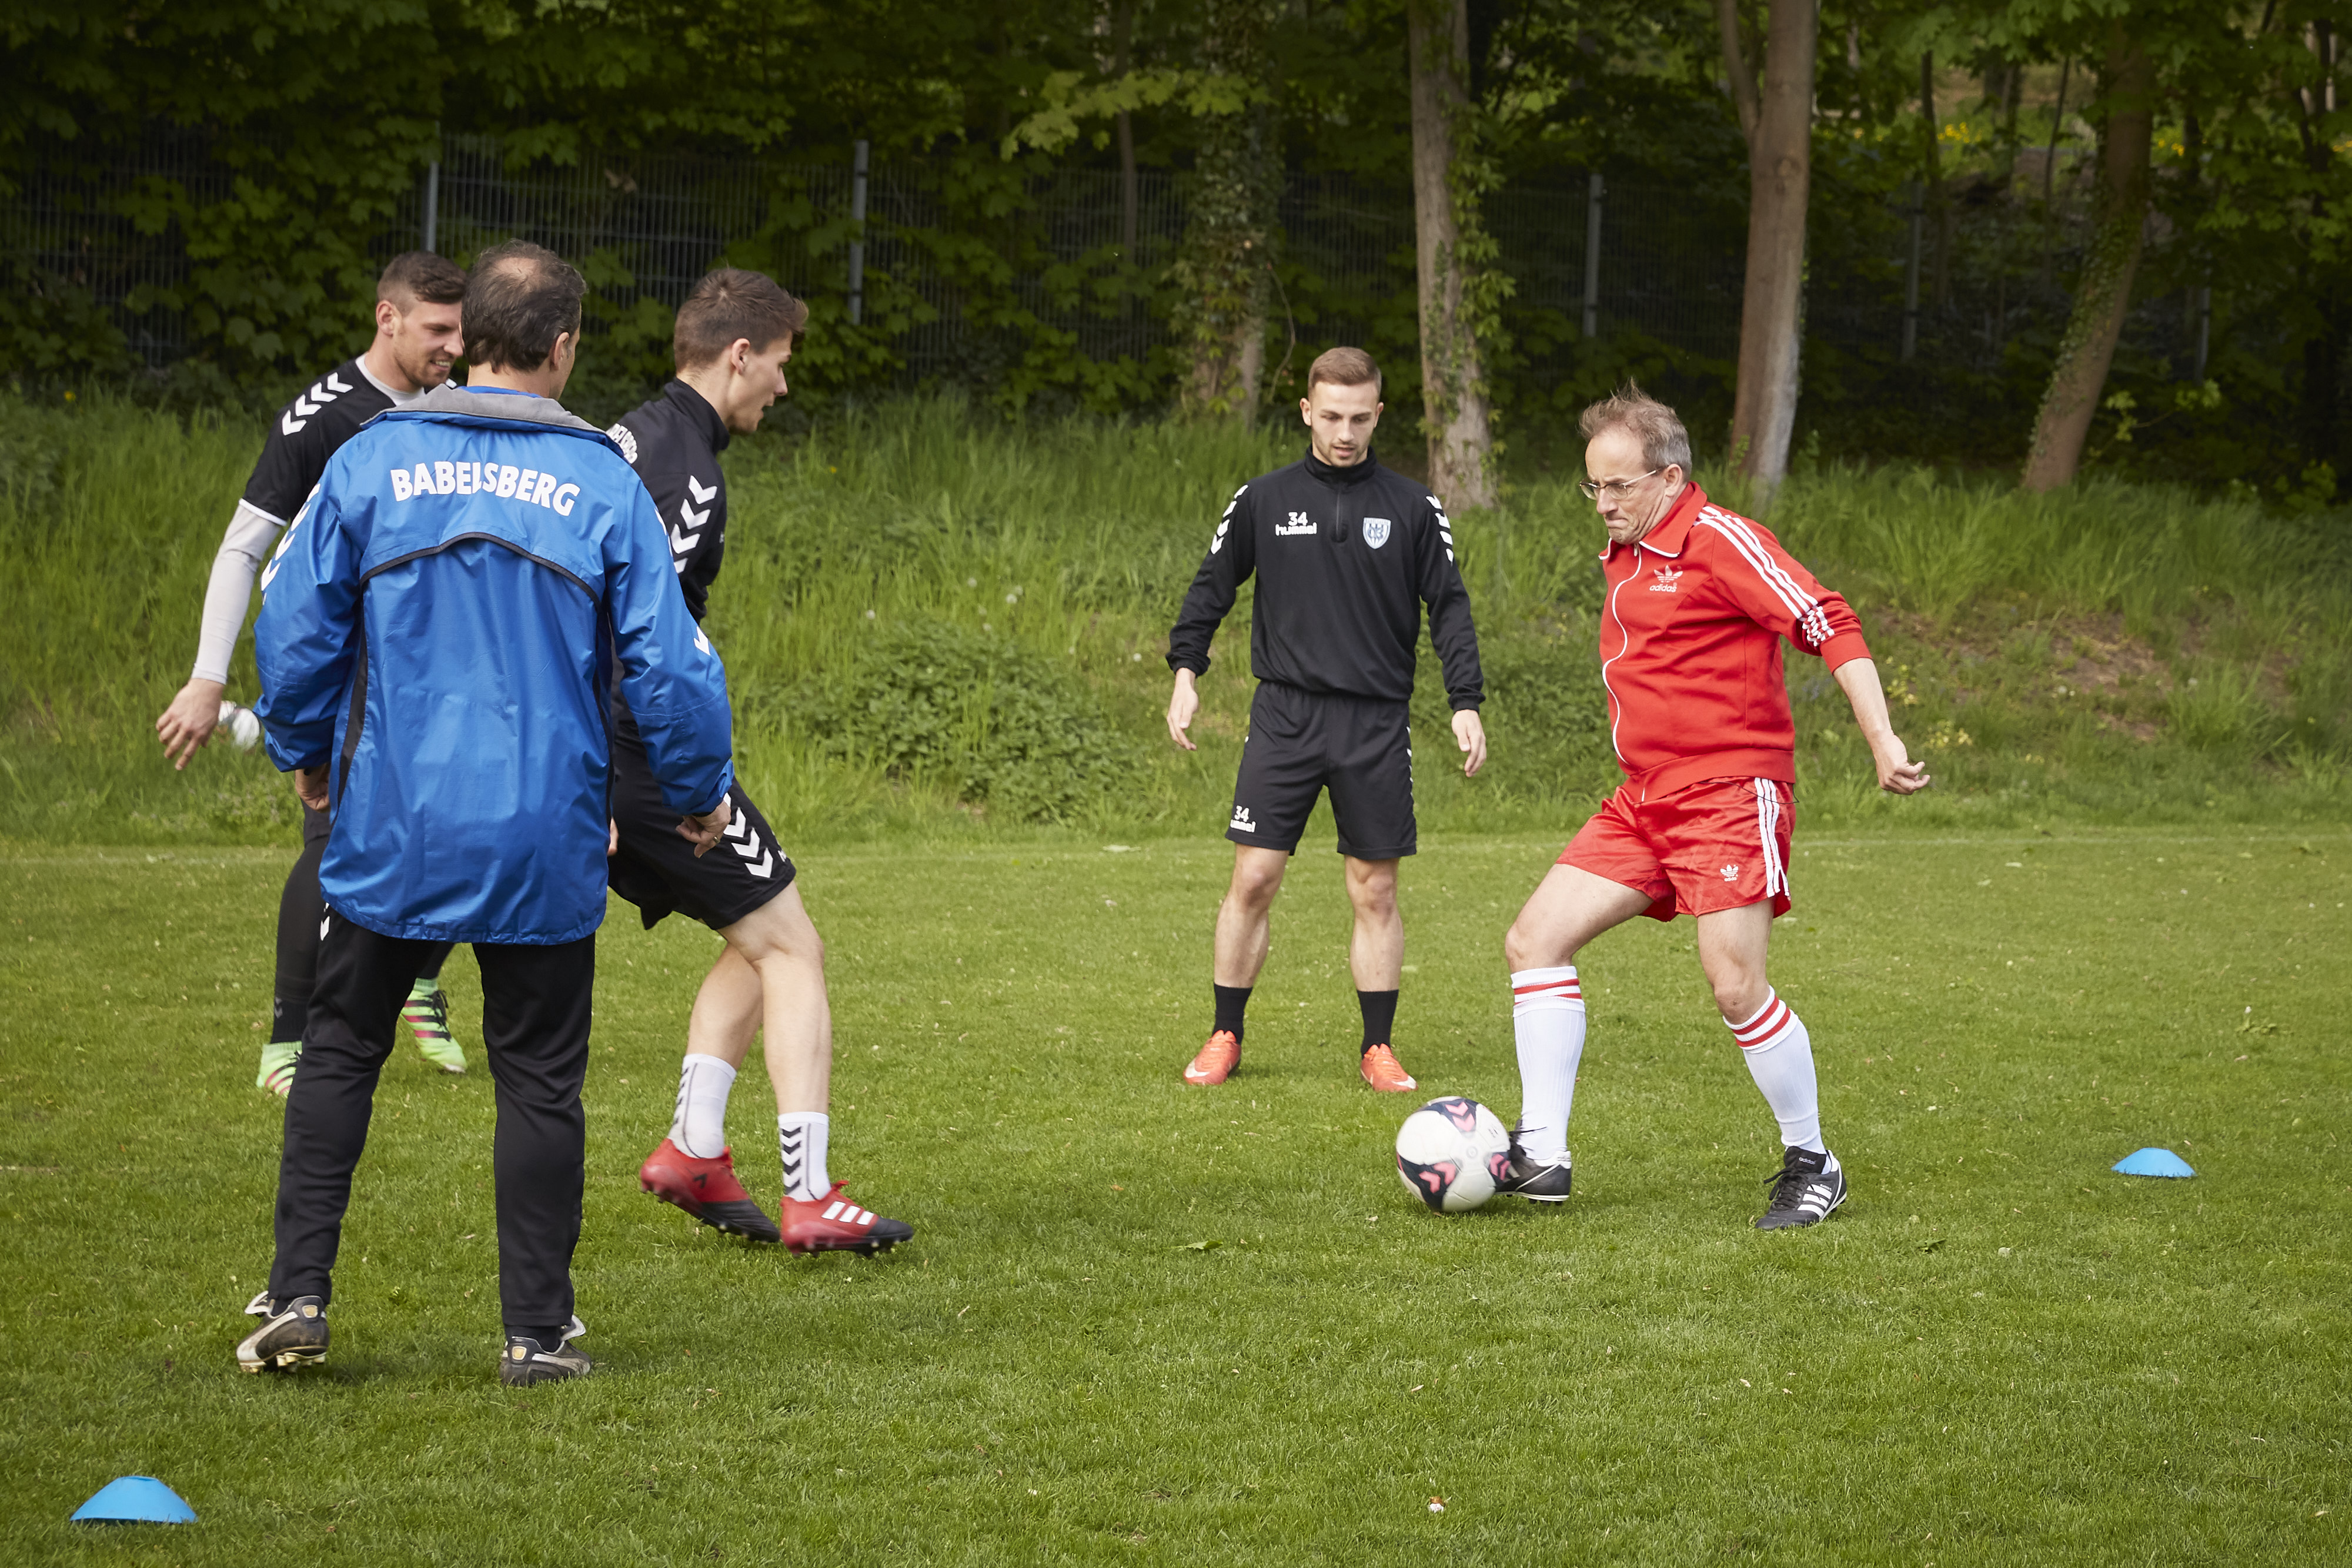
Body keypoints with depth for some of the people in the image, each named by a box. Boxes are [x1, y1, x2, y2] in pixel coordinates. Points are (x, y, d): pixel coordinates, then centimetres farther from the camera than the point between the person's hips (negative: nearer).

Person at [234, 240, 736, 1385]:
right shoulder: (600, 484, -4)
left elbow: (294, 625, 2)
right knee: (540, 1079, 8)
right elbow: (668, 661, -4)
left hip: (390, 823, 1)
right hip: (543, 839, -1)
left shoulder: (373, 462, -1)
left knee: (339, 1051, 14)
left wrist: (306, 751, 21)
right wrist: (698, 795, 12)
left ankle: (298, 1295, 7)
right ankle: (537, 1332, 10)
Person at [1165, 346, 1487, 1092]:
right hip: (1285, 715, 0)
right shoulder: (1263, 500, 4)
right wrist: (1186, 671, 1)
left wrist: (1465, 703, -3)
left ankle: (1378, 1046, 12)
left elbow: (1449, 607, 6)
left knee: (1376, 891, 3)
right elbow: (1212, 586, 12)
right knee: (1253, 880, -4)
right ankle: (1225, 1038, 8)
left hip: (1377, 723, 0)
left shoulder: (1413, 508, 4)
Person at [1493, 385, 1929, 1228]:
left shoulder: (1721, 541, -12)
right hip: (1644, 801, 9)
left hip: (1731, 795, -9)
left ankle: (1812, 1165, 6)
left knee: (1736, 987, -13)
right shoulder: (1624, 556, 16)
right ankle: (1541, 1157, 1)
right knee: (1534, 940, -1)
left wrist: (1882, 740, -23)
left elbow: (1831, 628, -17)